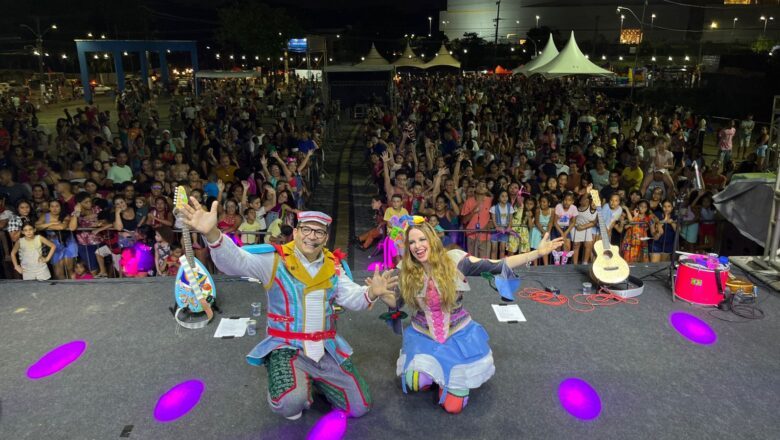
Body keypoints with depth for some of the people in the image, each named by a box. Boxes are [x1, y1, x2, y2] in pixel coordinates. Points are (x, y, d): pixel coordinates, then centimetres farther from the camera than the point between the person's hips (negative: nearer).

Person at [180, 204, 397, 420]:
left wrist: (371, 293, -26)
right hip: (287, 348, -4)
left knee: (359, 407, 6)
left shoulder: (333, 266, 4)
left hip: (327, 348, 4)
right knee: (290, 403, -32)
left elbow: (352, 298, -1)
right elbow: (235, 261, -24)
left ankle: (313, 377, 29)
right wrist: (212, 233, -45)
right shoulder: (275, 261, -11)